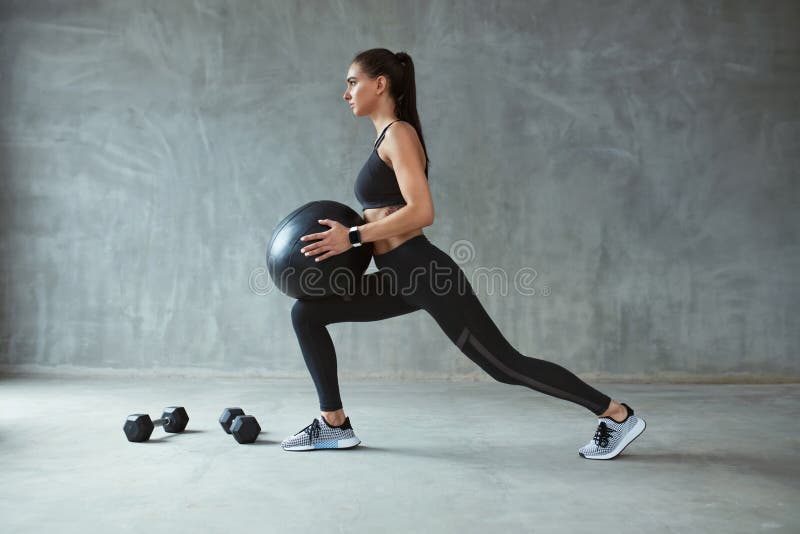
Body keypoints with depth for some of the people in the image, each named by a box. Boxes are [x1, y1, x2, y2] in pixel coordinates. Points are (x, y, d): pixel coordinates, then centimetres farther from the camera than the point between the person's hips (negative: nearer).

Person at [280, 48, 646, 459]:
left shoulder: (399, 133, -11)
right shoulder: (387, 139, 17)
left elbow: (421, 211, -23)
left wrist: (353, 237, -21)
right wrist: (344, 233, 12)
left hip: (426, 272, -10)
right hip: (401, 278, 10)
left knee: (506, 365, -2)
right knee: (306, 312, 8)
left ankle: (617, 414, 13)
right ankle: (334, 425, 15)